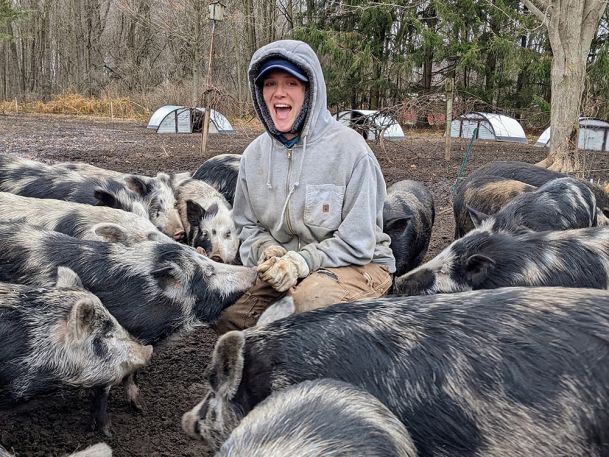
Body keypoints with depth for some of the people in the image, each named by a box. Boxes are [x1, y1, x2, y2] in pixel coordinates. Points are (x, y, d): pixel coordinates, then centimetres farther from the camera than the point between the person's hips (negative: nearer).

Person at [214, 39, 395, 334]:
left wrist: (301, 261, -23)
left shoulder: (349, 149, -15)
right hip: (285, 268, 5)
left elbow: (357, 243, -14)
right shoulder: (255, 154, 3)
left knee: (308, 301, -35)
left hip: (356, 265, -4)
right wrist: (268, 251, -10)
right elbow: (248, 225, 13)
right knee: (231, 321, -16)